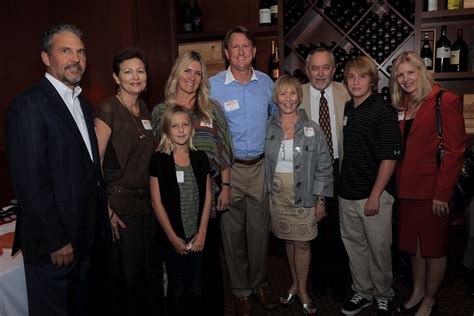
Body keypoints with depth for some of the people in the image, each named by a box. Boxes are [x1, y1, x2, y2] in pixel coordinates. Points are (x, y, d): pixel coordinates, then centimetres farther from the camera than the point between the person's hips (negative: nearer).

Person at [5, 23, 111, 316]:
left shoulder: (82, 102, 12)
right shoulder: (29, 104, -14)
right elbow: (30, 181, -18)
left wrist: (101, 221, 10)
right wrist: (56, 241, -16)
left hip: (88, 236, 8)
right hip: (53, 245, -7)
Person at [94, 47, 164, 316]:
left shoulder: (143, 108, 8)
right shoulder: (108, 109, -13)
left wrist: (157, 199, 15)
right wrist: (106, 211, -17)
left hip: (147, 202, 7)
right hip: (120, 205, -7)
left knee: (153, 271, 19)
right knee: (127, 276, 8)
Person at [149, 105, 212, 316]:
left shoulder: (200, 158, 2)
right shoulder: (158, 160, -7)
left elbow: (207, 197, 3)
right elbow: (156, 202, -7)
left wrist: (202, 233, -4)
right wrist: (173, 237, -8)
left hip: (197, 236, 2)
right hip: (172, 237, -2)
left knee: (196, 287, 12)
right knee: (177, 286, 12)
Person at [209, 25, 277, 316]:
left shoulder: (266, 83, 5)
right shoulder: (212, 86, -6)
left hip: (260, 166, 3)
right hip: (229, 168, -2)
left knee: (260, 230, 11)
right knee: (233, 232, 8)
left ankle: (259, 284, 32)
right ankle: (241, 291, 27)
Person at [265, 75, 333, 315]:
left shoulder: (312, 129, -5)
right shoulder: (268, 128, 0)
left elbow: (323, 167, -3)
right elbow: (263, 162, 5)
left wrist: (320, 199, -5)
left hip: (304, 196, -2)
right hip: (278, 194, 2)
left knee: (302, 243, 5)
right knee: (288, 241, 14)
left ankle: (302, 290, 24)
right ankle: (295, 283, 34)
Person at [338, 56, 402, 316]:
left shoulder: (383, 111, -10)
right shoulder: (346, 109, 7)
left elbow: (390, 157, -13)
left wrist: (375, 195, -15)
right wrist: (343, 183, 10)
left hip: (374, 194, -5)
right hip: (347, 192, 6)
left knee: (379, 248, 8)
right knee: (354, 245, 16)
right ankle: (362, 292, 35)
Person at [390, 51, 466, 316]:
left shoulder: (446, 101, -9)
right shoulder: (402, 106, 11)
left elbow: (455, 151, -13)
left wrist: (442, 193, -16)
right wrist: (398, 183, 3)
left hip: (432, 190, -6)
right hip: (407, 189, 6)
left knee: (434, 247, 9)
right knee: (414, 245, 18)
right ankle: (418, 292, 35)